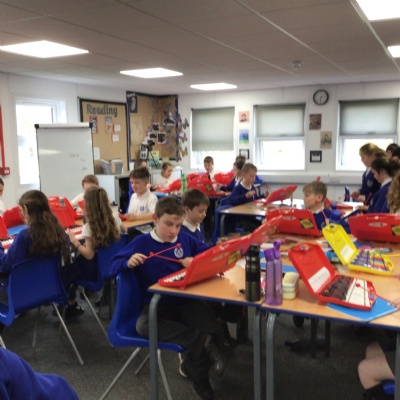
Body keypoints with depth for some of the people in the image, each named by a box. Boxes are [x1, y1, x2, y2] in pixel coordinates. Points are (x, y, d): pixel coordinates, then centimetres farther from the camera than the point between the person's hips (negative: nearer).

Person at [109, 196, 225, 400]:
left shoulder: (185, 239, 8)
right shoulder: (141, 242, -2)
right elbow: (114, 265, 1)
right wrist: (128, 262, -22)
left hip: (186, 300, 2)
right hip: (157, 305, -1)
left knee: (215, 330, -23)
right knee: (143, 325, -34)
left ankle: (193, 366, 4)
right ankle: (200, 340, -31)